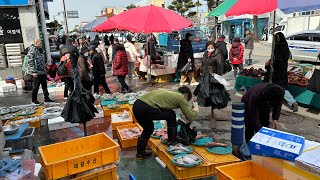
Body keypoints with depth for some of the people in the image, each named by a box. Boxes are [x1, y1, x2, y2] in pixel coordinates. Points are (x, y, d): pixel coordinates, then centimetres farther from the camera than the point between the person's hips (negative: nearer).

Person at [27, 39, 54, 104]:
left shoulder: (40, 50, 14)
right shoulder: (32, 51, -15)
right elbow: (30, 62, -20)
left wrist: (44, 69, 22)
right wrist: (33, 72, -23)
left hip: (43, 72, 8)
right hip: (37, 73, -8)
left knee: (44, 85, 10)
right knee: (36, 86, 2)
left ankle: (46, 98, 17)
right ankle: (34, 99, 16)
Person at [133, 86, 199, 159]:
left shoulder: (169, 91, 29)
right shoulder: (181, 98, 8)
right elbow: (191, 117, 11)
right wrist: (196, 108, 30)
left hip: (136, 105, 8)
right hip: (146, 108, -8)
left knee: (148, 128, 29)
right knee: (171, 115, 13)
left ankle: (140, 153, 35)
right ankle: (172, 141, 24)